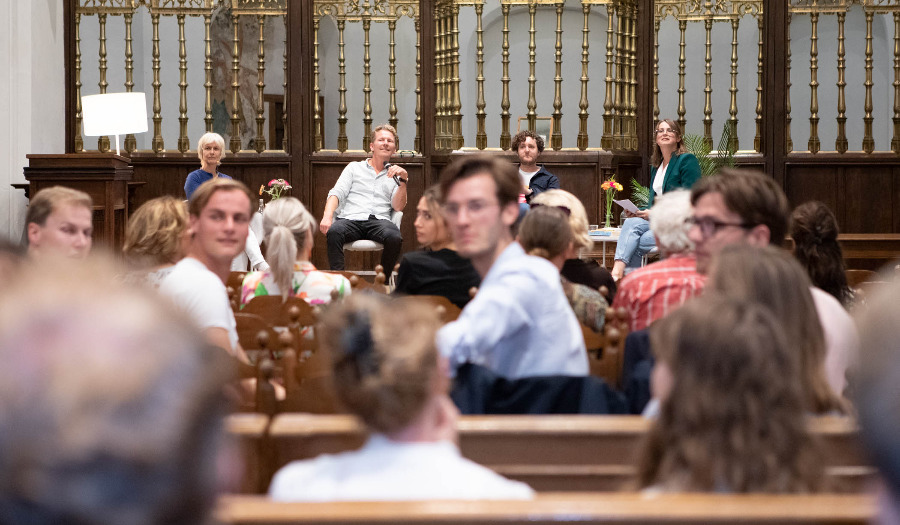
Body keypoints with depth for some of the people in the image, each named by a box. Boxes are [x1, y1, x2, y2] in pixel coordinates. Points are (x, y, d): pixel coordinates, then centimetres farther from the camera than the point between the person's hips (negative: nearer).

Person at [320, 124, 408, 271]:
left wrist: (403, 181, -5)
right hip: (351, 219, 0)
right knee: (334, 231, -36)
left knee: (394, 237, -35)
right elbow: (337, 193, 10)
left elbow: (398, 207, 10)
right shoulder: (354, 168, 24)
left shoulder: (394, 174, 24)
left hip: (379, 220, 0)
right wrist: (327, 216, -10)